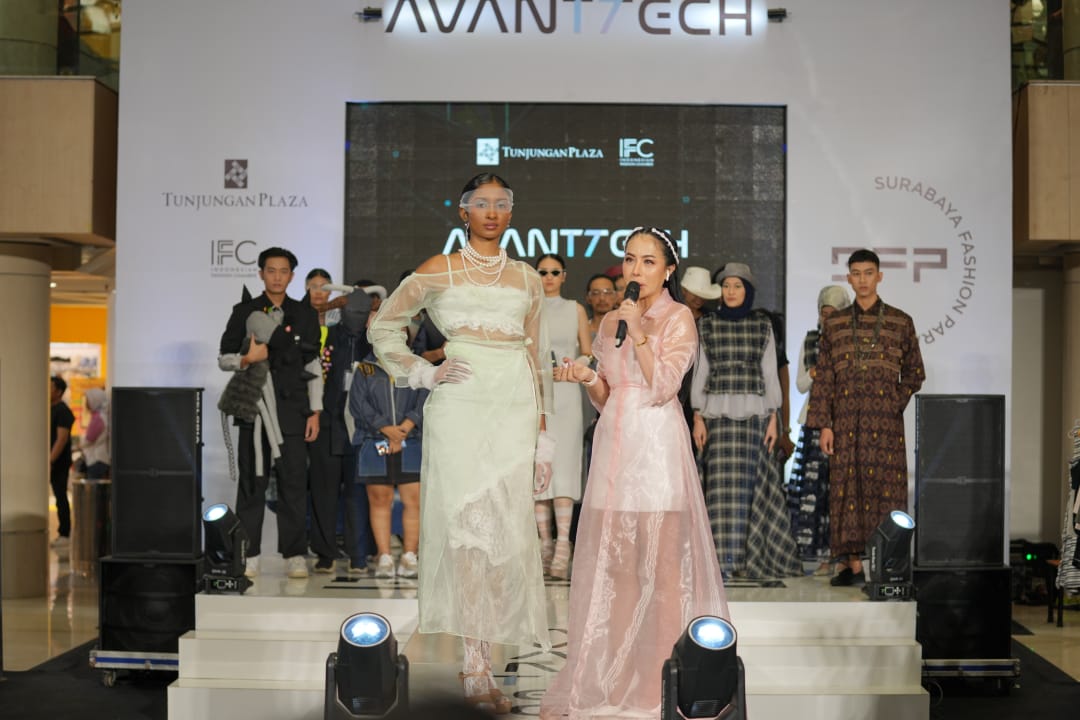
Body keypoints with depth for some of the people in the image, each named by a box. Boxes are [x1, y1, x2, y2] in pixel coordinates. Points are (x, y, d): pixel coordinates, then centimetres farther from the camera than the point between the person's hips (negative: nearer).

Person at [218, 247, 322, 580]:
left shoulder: (305, 315, 11)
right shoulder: (244, 312, 8)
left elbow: (313, 366, 11)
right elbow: (223, 358, 9)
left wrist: (315, 411, 5)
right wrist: (247, 358, -13)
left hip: (292, 409, 1)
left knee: (294, 483, -2)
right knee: (252, 483, 0)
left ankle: (295, 555, 5)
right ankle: (248, 555, 7)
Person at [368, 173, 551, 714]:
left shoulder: (527, 279, 15)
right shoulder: (439, 271, 6)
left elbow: (537, 360, 16)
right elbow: (383, 326, 10)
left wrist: (542, 435, 11)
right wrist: (424, 374, -2)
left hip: (515, 407, 4)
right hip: (460, 405, -3)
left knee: (507, 528, 0)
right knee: (467, 521, -9)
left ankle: (480, 659, 9)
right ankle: (476, 665, -6)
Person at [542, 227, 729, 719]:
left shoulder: (678, 318, 0)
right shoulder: (611, 320, 15)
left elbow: (663, 387, -12)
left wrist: (638, 332, -14)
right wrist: (585, 378, -2)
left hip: (657, 446, -5)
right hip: (614, 444, 6)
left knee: (661, 560, -4)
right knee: (613, 562, 7)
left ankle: (662, 678, 5)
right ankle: (616, 673, 17)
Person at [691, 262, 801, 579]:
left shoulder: (762, 324, 6)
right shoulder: (707, 324, 6)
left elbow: (770, 373, 6)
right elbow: (700, 373, 6)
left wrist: (773, 418, 0)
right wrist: (697, 418, -1)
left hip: (754, 411, 0)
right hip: (718, 411, 0)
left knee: (749, 482, 1)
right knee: (722, 482, -5)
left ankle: (748, 555, 13)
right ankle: (724, 558, -3)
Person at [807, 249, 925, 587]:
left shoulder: (900, 322, 7)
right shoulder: (834, 325, 9)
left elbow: (914, 372, 13)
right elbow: (823, 377, 7)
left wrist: (897, 404, -1)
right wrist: (824, 424, 0)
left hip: (885, 420, -1)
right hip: (846, 421, 1)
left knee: (886, 486, -4)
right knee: (847, 487, 1)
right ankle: (852, 562, 6)